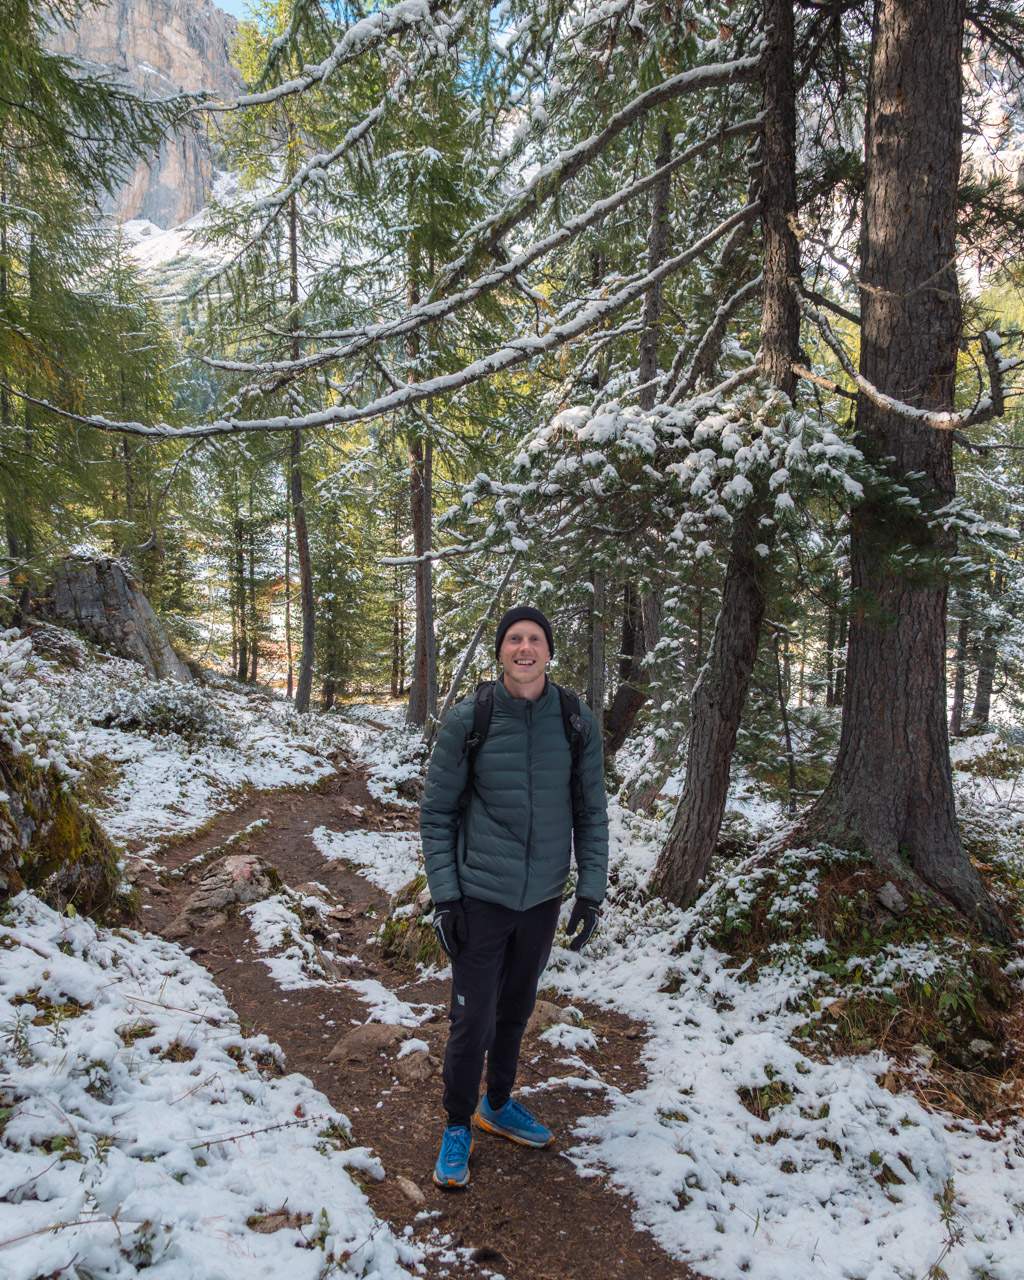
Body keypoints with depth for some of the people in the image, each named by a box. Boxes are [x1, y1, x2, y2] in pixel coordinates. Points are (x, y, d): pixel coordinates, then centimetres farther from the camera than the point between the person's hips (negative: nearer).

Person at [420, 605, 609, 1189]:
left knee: (517, 1009, 19)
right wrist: (444, 894, -8)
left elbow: (590, 812, 3)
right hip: (479, 896, -3)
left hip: (544, 898, 3)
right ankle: (458, 1126, 28)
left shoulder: (577, 721, -5)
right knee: (473, 1018, 3)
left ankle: (498, 1104, 43)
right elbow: (437, 812, -4)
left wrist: (592, 891, 0)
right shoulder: (468, 719, -12)